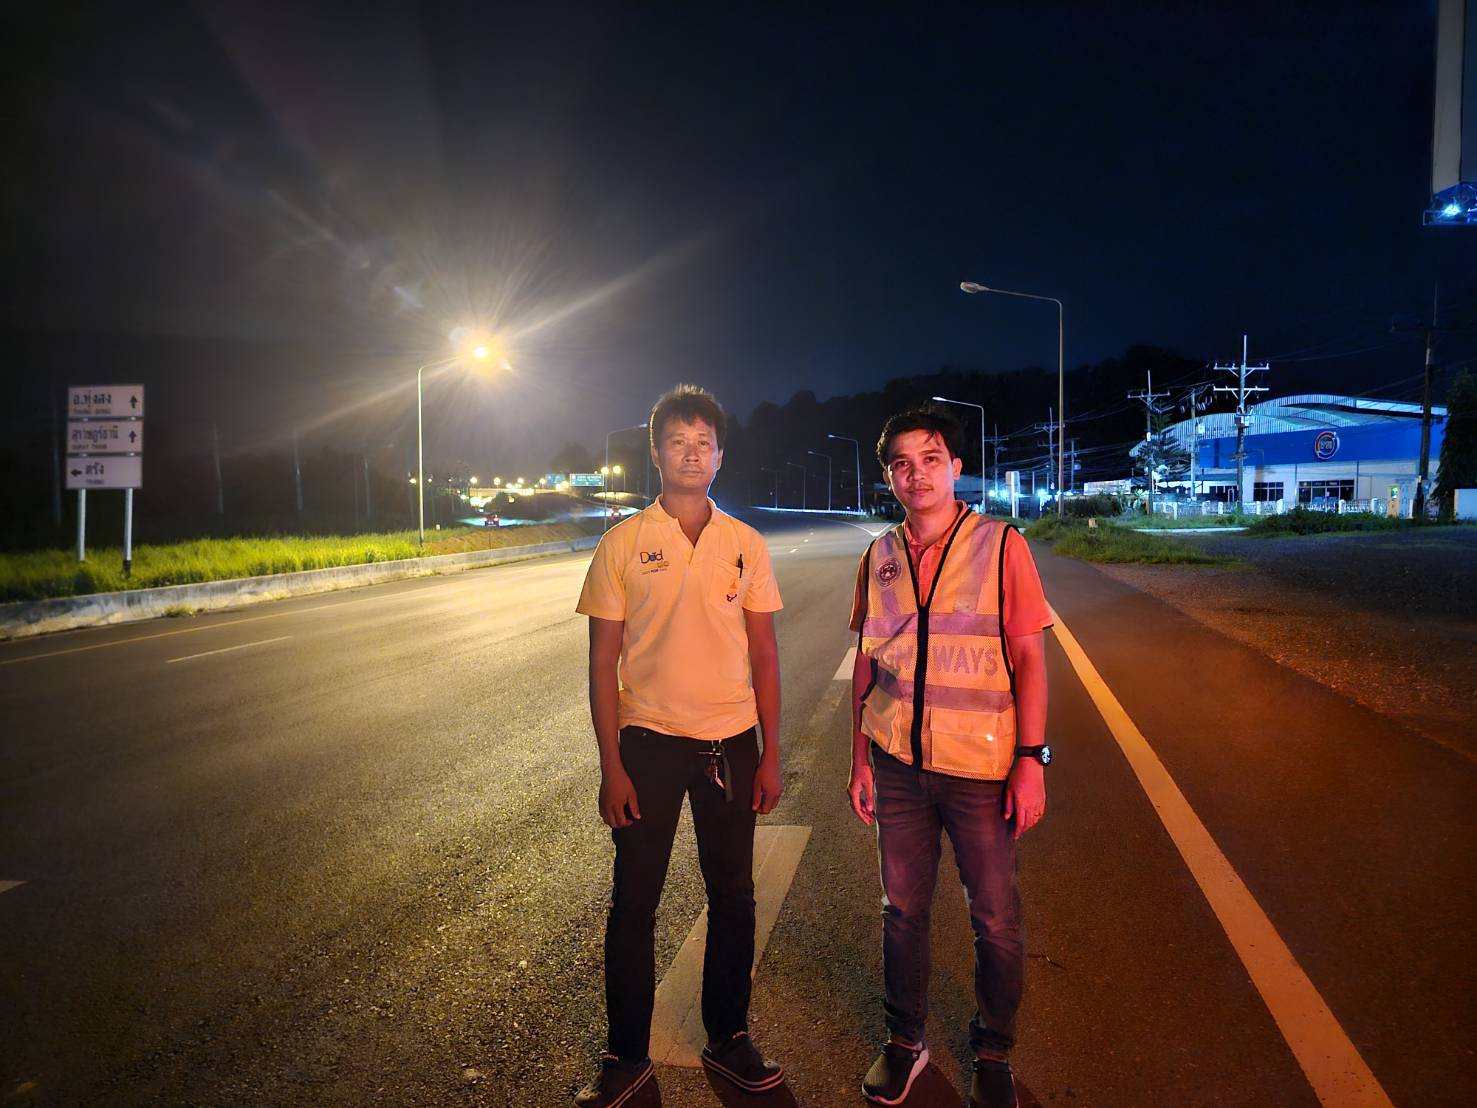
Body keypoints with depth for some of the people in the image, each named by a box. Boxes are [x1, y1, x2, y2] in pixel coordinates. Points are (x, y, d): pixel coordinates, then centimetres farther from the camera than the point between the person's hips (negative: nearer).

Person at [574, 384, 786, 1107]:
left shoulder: (746, 545, 3)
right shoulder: (624, 543, -3)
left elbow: (764, 655, 6)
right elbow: (604, 660, -3)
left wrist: (770, 754, 2)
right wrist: (610, 765, -7)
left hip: (730, 743, 2)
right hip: (649, 741, -2)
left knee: (732, 896, 12)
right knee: (634, 902, 8)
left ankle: (728, 1039, 31)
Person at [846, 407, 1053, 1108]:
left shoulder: (1001, 545, -6)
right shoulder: (879, 557, 4)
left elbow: (1030, 658, -6)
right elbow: (866, 664, 10)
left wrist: (1031, 759, -11)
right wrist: (860, 758, 9)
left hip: (981, 768, -3)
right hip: (897, 762, 3)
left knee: (996, 919, 8)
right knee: (902, 907, 13)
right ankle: (904, 1041, 33)